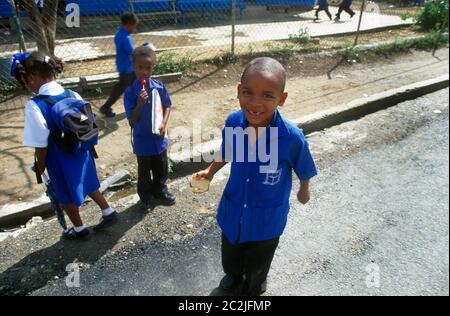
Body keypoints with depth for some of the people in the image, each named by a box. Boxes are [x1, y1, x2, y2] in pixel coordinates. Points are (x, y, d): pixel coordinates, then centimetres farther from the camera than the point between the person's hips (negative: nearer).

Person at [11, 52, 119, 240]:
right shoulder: (73, 95, -7)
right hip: (82, 154, 5)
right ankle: (108, 212, 37)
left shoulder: (34, 106, -24)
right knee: (88, 185, 27)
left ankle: (79, 229, 37)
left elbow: (41, 145, -20)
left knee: (67, 197, 18)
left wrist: (40, 167, -3)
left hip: (60, 160, -5)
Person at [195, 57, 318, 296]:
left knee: (257, 267, 27)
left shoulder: (292, 137, -31)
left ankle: (253, 288, 63)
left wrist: (304, 191, 7)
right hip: (233, 210, 3)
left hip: (266, 218, -2)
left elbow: (304, 171, -10)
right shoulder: (233, 122, -20)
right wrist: (210, 172, 0)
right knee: (230, 261, 30)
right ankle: (232, 281, 65)